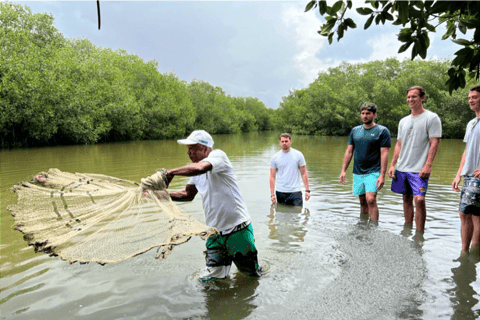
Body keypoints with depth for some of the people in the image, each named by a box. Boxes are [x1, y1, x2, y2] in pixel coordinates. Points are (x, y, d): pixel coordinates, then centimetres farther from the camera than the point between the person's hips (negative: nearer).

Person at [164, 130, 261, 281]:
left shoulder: (218, 155, -14)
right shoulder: (196, 171, 9)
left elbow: (199, 168, -35)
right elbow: (188, 194, 19)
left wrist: (171, 172, -22)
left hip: (238, 228, -6)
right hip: (215, 232, 7)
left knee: (251, 274, 12)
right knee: (210, 279, 5)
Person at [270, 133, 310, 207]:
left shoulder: (298, 155, 1)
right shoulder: (275, 158, 2)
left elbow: (304, 173, 2)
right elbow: (272, 177, 3)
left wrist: (307, 190, -4)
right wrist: (272, 194, -4)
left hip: (295, 192, -1)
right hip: (280, 192, 1)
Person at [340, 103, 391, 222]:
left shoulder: (382, 131, -3)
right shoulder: (355, 130, 11)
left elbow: (384, 154, -8)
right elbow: (349, 151, 13)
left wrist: (382, 175, -15)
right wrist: (343, 170, 7)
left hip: (373, 172, -4)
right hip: (357, 173, 5)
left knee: (371, 200, -17)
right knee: (363, 202, 11)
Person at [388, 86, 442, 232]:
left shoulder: (432, 118, -3)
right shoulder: (403, 121, 15)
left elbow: (434, 143, -9)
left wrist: (428, 165, -17)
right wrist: (392, 165, 10)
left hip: (419, 169, -6)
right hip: (402, 168, 6)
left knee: (419, 200, -14)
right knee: (407, 199, 11)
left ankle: (420, 234, -3)